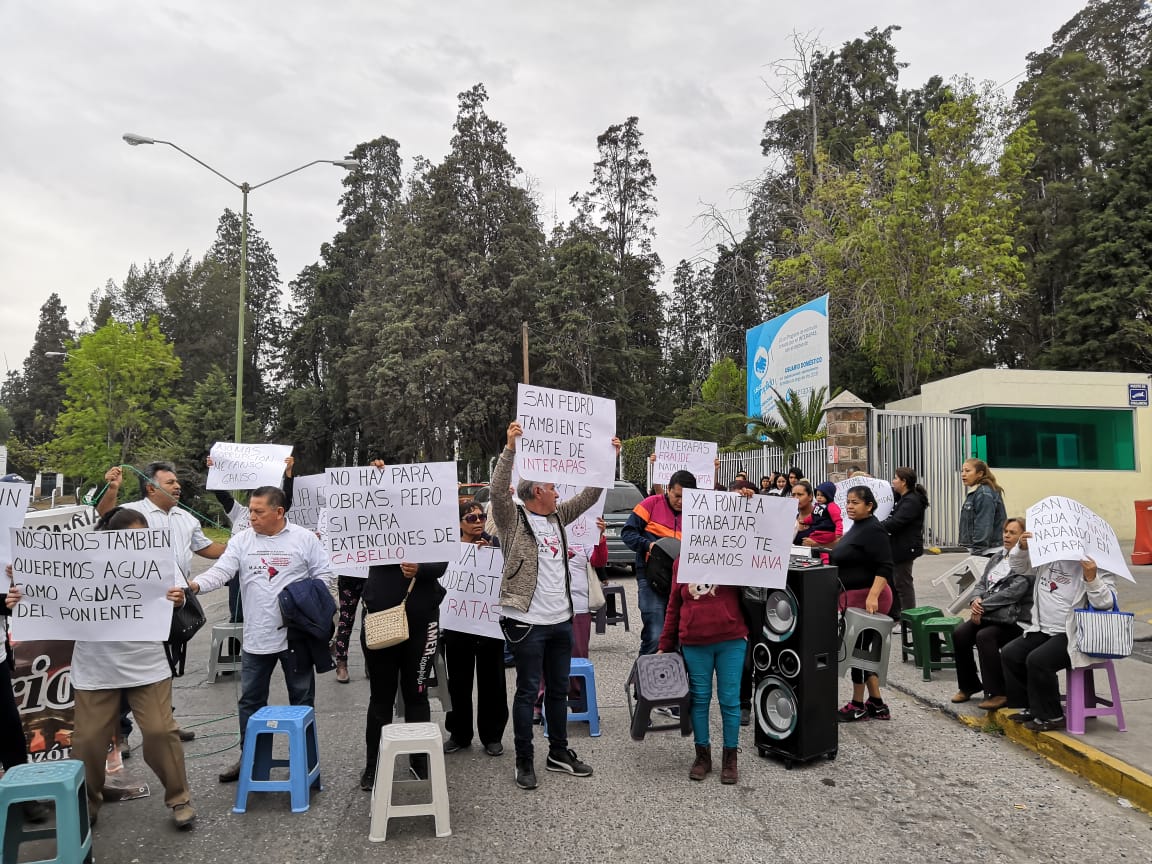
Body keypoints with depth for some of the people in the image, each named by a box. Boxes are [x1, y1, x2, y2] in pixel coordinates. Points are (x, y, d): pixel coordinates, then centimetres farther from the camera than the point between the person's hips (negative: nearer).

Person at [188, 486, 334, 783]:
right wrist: (195, 584, -26)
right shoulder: (241, 541, 2)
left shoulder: (304, 538, -4)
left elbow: (323, 574, -1)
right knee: (250, 700, 12)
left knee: (302, 698, 9)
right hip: (256, 638, 2)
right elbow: (221, 571, -8)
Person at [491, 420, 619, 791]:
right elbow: (498, 489, -25)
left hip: (560, 619, 7)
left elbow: (589, 495, 17)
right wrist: (510, 448, -35)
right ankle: (524, 761, 15)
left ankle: (559, 753, 30)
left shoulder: (557, 516, 12)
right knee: (528, 691, 3)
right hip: (527, 622, -7)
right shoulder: (513, 520, -7)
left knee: (558, 689, 16)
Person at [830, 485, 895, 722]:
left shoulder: (873, 530, -16)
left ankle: (858, 705, 12)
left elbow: (885, 567, -23)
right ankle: (876, 705, 21)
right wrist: (843, 596, 25)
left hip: (868, 598, -10)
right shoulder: (857, 527, 14)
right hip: (853, 596, 10)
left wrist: (873, 596, -32)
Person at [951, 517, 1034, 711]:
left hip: (1013, 620, -7)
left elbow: (1011, 593, -17)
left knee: (984, 636, -31)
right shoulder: (997, 557, 16)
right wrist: (977, 600, -6)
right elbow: (982, 583, 15)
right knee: (959, 634, -15)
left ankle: (998, 693, -20)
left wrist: (983, 606, -16)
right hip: (988, 615, 7)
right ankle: (969, 686, 4)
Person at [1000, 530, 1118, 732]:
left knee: (1037, 660, -25)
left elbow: (1106, 602, -17)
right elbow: (1017, 565, 17)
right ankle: (1030, 708, 10)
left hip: (1072, 636, -8)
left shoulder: (1096, 564, -10)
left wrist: (1092, 579, -33)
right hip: (1042, 630, 8)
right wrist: (1022, 547, -3)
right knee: (1009, 654, -3)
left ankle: (1051, 716, -6)